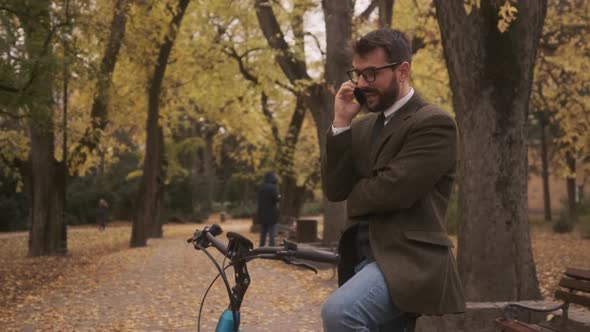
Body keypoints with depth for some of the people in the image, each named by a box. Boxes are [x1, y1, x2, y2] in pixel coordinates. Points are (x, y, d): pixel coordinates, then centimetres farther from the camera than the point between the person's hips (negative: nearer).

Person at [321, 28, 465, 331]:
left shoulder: (434, 123, -8)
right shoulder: (363, 126, 16)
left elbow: (393, 190, -19)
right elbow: (334, 189, 5)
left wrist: (354, 196, 1)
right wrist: (341, 124, -3)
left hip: (408, 262, -8)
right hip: (364, 259, 8)